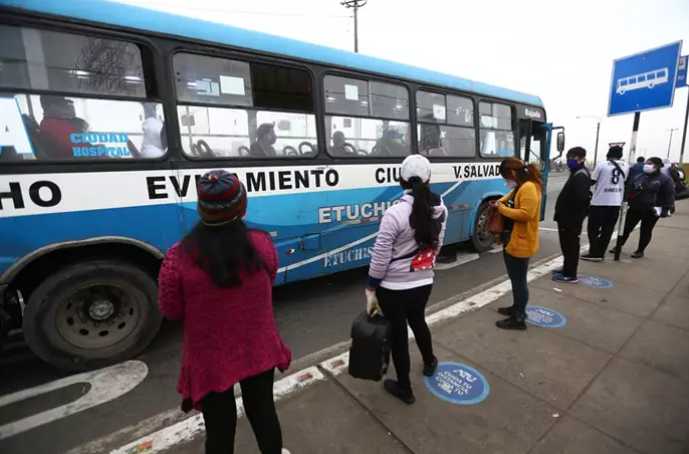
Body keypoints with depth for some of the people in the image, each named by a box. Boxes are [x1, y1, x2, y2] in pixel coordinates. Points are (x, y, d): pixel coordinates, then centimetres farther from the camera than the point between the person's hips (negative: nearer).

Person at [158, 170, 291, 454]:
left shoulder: (179, 258, -23)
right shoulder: (262, 243, -18)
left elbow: (171, 311, -6)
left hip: (211, 361, -1)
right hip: (258, 351, 2)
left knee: (220, 428, 22)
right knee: (263, 411, 27)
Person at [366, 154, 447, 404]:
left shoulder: (395, 213, -24)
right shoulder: (440, 209, -4)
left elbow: (380, 258, -18)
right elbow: (436, 245, 8)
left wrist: (371, 290, -6)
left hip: (393, 287, -5)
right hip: (424, 282, 6)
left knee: (398, 334, 14)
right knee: (418, 321, 31)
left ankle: (404, 388, 35)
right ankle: (429, 362, 57)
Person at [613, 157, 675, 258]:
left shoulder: (664, 179, -6)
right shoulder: (639, 177, 6)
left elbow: (669, 195, -7)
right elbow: (631, 190, 13)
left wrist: (666, 209, -13)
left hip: (651, 211, -3)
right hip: (635, 208, 4)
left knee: (646, 231, 7)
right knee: (626, 228, 6)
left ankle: (640, 250, 18)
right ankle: (619, 246, 17)